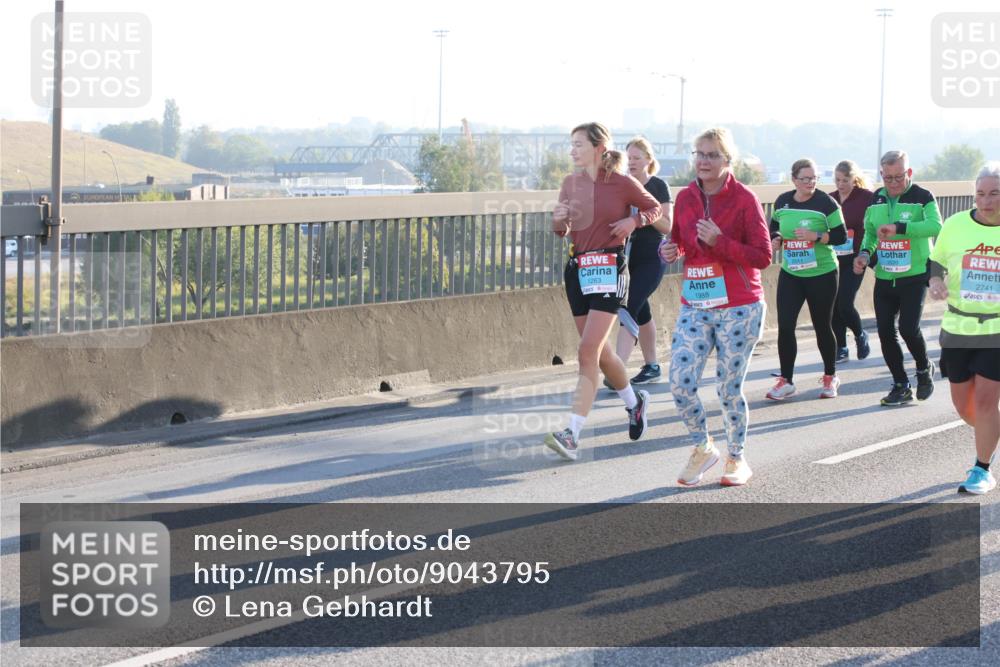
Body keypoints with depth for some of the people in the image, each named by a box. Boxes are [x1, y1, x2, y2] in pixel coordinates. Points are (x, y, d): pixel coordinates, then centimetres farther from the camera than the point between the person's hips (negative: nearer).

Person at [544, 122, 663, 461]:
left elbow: (655, 208, 9)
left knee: (588, 351, -16)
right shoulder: (571, 183, 8)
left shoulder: (623, 184, -6)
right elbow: (562, 230, 15)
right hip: (577, 268, 6)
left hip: (609, 270, -6)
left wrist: (633, 221, -10)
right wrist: (558, 220, -8)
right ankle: (634, 401, 39)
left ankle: (572, 435, -20)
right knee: (599, 351, 14)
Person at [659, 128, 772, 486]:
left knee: (729, 389, 3)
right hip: (694, 306, 4)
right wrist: (669, 250, -4)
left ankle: (737, 459, 24)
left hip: (738, 308, -4)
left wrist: (719, 241, -22)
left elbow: (762, 256, -11)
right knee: (680, 383, -7)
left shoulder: (744, 198, -9)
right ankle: (703, 449, 16)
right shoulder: (685, 198, 5)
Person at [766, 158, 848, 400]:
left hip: (822, 274, -3)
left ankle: (830, 377, 28)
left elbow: (841, 236, -10)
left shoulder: (825, 203, -10)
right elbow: (774, 226, 18)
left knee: (822, 326, 8)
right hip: (790, 273, 3)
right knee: (785, 326, -6)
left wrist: (816, 236, -24)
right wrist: (776, 238, -3)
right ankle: (785, 381, 3)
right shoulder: (782, 202, 2)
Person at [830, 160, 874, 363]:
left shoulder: (867, 198, -6)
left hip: (854, 260, -4)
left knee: (845, 304, -10)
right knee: (834, 304, 5)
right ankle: (841, 348, 17)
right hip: (832, 260, 5)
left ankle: (860, 335, 19)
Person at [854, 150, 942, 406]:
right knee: (885, 330, 2)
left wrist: (899, 228, -36)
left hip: (914, 277, -5)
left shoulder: (922, 197, -8)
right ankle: (901, 386, 14)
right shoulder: (877, 199, 9)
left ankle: (924, 368, 16)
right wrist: (864, 253, 1)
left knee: (908, 327, -15)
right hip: (884, 277, 6)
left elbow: (936, 226, -26)